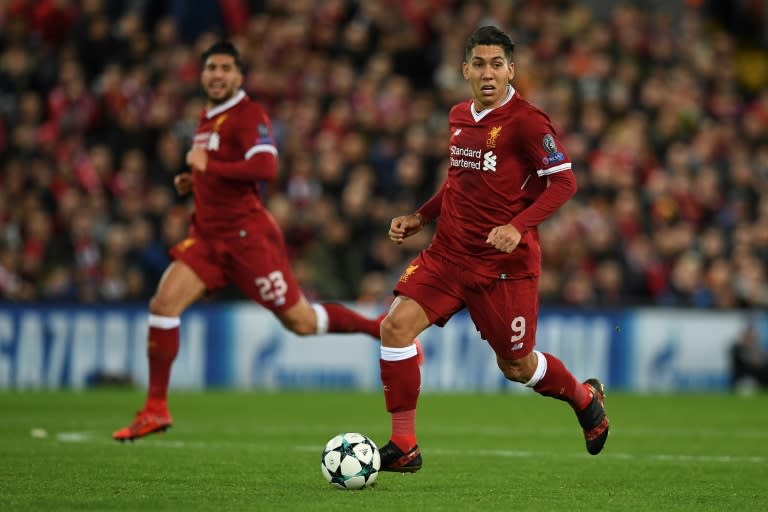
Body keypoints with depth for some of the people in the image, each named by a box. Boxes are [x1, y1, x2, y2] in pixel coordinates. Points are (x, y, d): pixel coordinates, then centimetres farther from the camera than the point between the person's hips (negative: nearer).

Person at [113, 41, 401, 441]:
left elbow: (266, 168, -27)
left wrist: (209, 166, -21)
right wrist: (195, 182, 11)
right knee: (163, 304, -9)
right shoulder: (207, 118, 16)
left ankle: (384, 329, 21)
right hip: (208, 235, 7)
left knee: (301, 322, -1)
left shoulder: (248, 115, -12)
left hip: (246, 235, -7)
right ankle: (155, 411, -4)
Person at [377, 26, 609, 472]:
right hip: (449, 252, 6)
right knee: (396, 324, -15)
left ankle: (585, 398, 41)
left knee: (516, 365, 7)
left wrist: (518, 226, -27)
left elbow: (564, 182, -15)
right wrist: (421, 218, 15)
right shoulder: (460, 117, 10)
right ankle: (403, 447, -8)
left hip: (506, 262, -6)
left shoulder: (526, 121, -12)